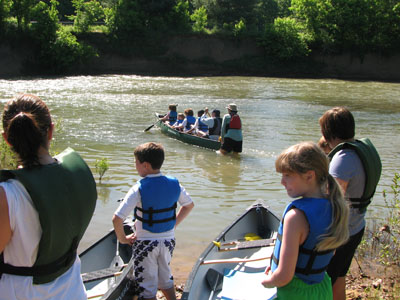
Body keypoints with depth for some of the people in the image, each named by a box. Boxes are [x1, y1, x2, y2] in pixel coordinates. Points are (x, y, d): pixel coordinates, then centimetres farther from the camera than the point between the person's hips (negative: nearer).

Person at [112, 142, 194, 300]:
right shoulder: (174, 184, -7)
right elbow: (189, 205, 9)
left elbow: (117, 218, -26)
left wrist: (122, 238, -10)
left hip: (145, 244, -5)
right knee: (166, 280, 26)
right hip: (168, 241, 5)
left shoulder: (138, 189, -22)